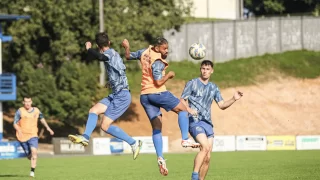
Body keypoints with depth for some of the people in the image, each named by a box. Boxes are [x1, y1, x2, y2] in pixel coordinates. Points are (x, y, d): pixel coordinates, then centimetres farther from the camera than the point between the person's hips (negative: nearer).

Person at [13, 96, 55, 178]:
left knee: (34, 151, -22)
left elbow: (42, 119, 23)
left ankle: (32, 171, -20)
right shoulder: (20, 111, -6)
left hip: (33, 135, 1)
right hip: (23, 136, 0)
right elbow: (15, 124, -5)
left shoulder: (36, 110, 3)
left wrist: (48, 128, 21)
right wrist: (19, 131, -23)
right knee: (29, 155, 6)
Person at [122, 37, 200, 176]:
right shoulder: (157, 62, -17)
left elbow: (128, 56, 19)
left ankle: (160, 157, -5)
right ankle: (185, 139, -3)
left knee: (156, 128, 7)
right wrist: (169, 75, -8)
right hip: (157, 93, -8)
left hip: (145, 96, 8)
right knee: (183, 109, 9)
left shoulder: (146, 52, 7)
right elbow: (159, 82, -22)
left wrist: (126, 47, 34)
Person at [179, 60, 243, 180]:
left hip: (207, 123, 6)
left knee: (207, 158, 0)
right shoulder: (192, 84, 2)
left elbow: (222, 105, 15)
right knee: (205, 147, -27)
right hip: (194, 121, -6)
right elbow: (182, 101, -1)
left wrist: (234, 99, -1)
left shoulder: (214, 88, 17)